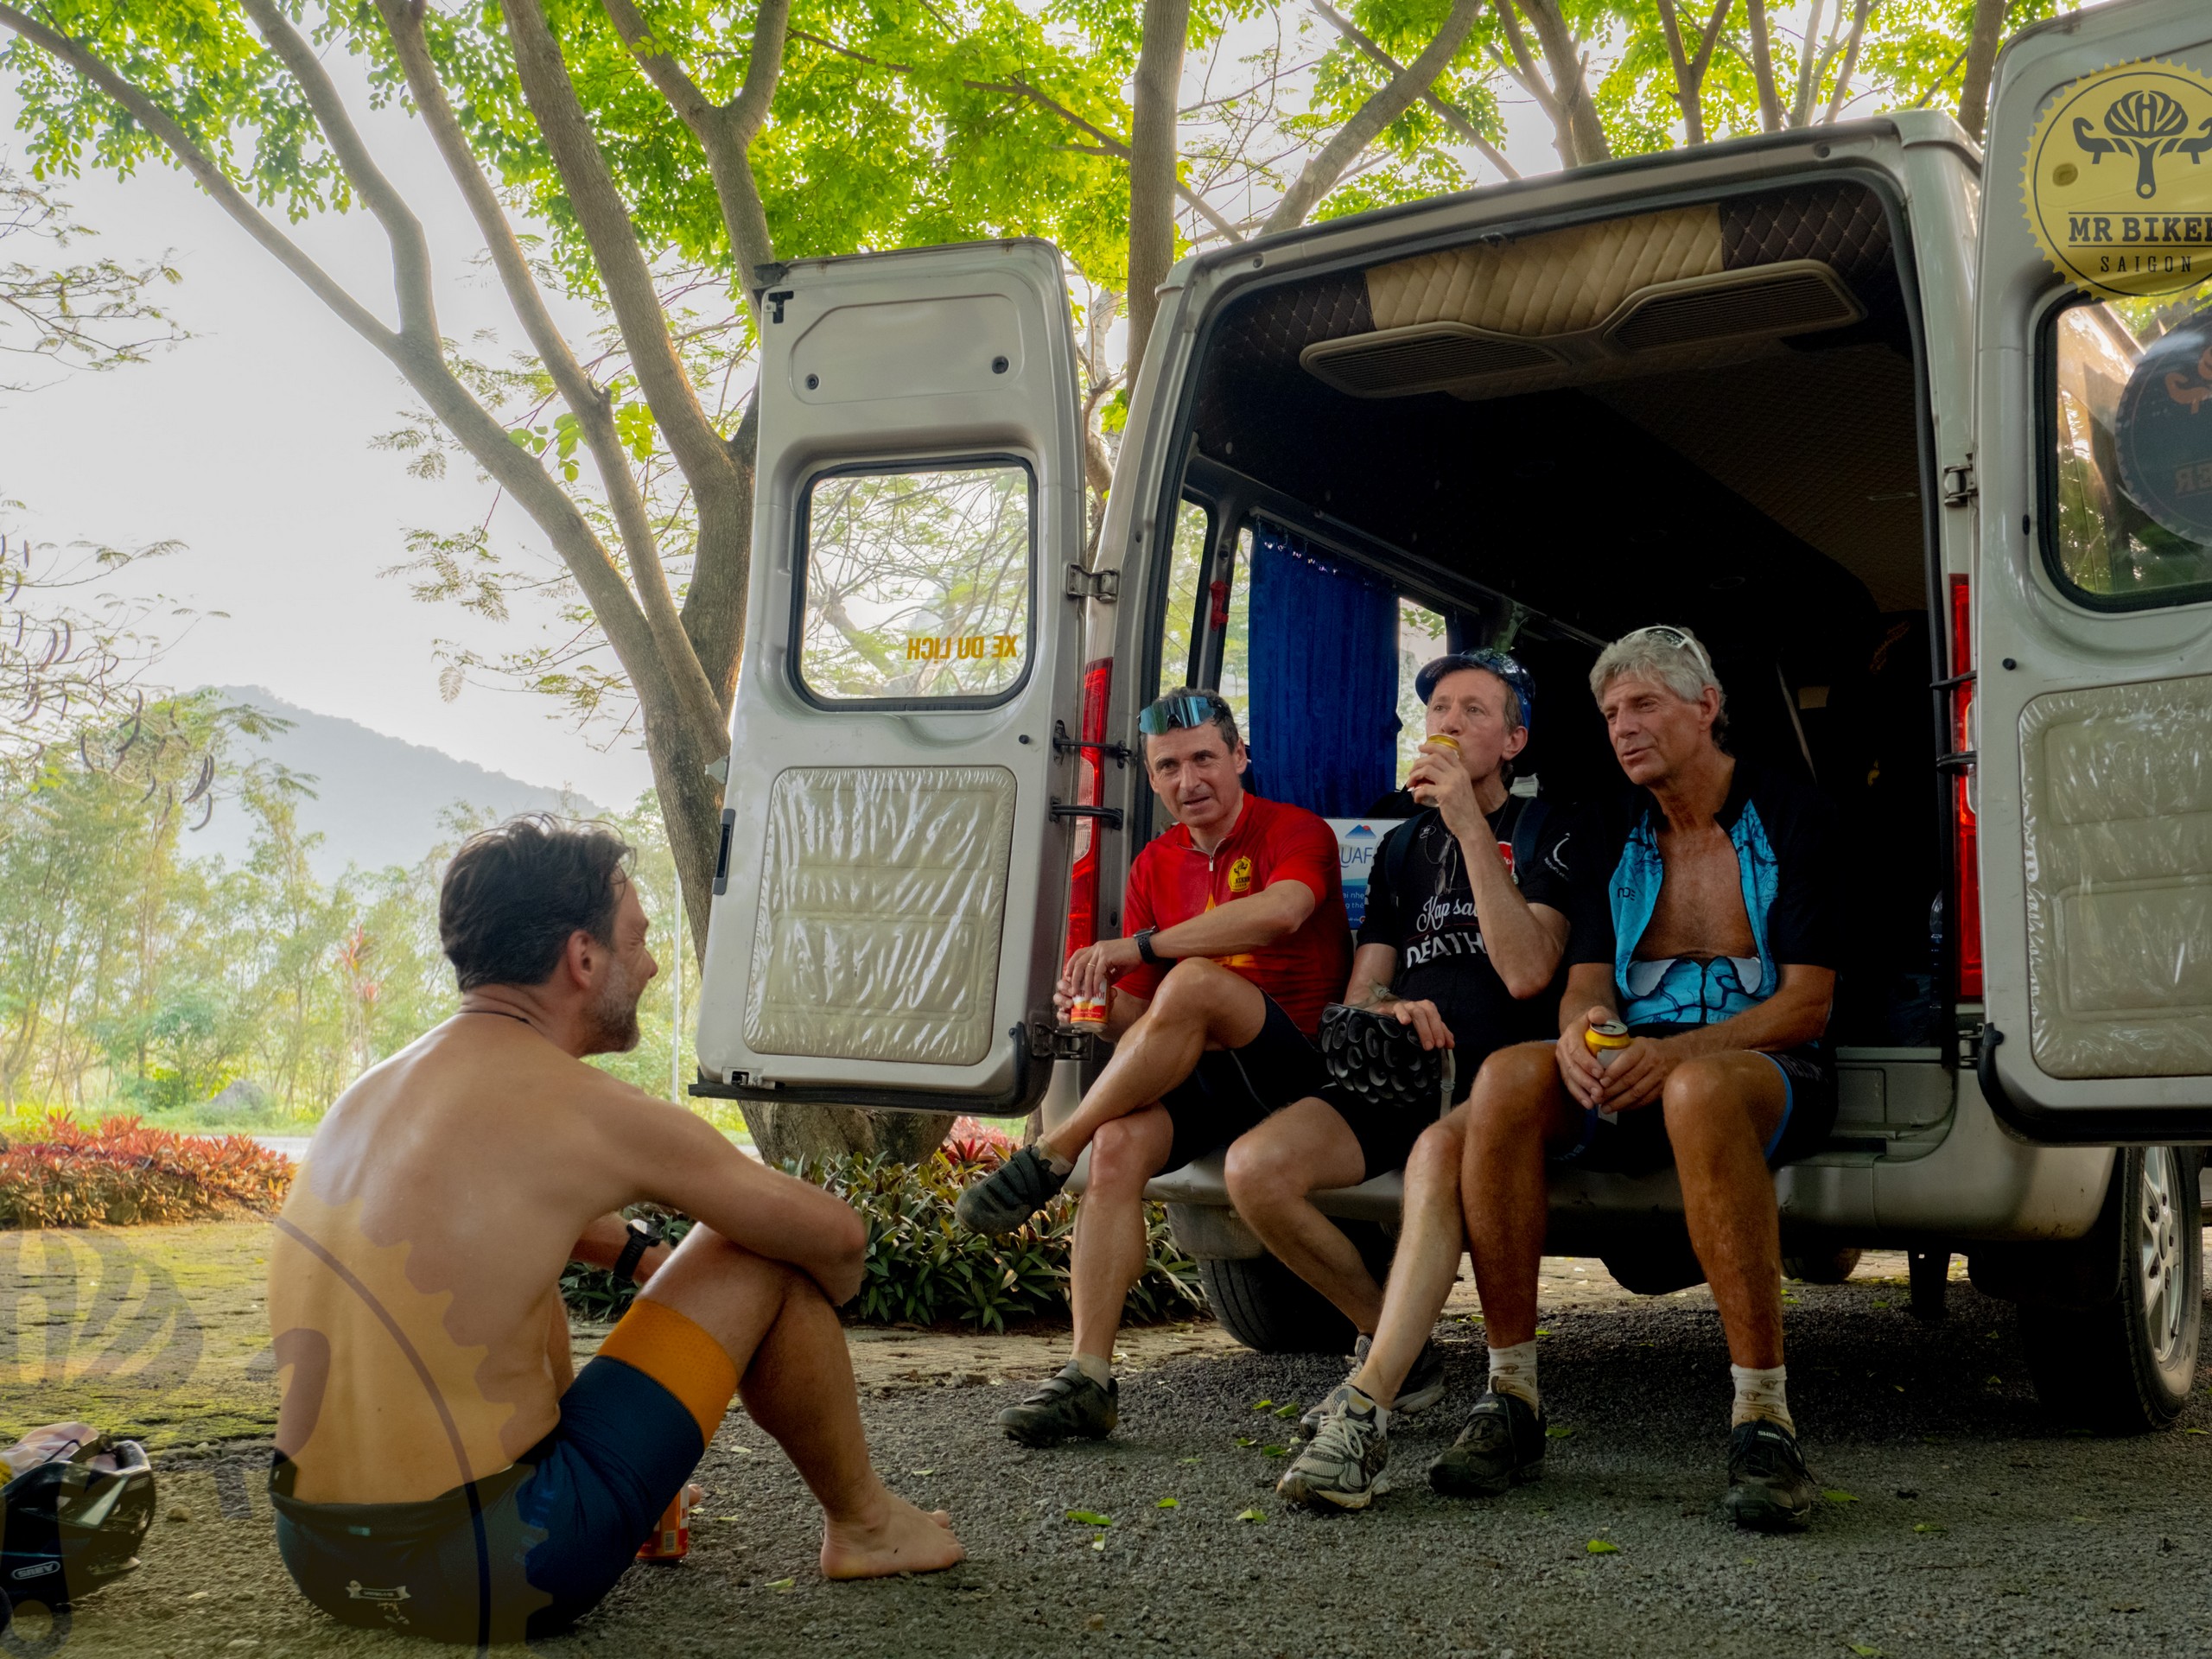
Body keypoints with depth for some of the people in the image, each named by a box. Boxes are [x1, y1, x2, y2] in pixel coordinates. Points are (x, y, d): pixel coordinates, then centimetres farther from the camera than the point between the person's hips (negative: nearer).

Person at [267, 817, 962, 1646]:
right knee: (764, 1258, 3)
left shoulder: (371, 1091, 10)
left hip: (317, 1560, 8)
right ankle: (862, 1522, 22)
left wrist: (643, 1255, 32)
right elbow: (836, 1235, -1)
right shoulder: (586, 1108, -12)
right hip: (492, 1575, -8)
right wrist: (817, 1308, 21)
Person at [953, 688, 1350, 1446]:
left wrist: (1137, 946, -28)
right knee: (1121, 1142, -26)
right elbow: (1137, 1016, 16)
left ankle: (1049, 1156, -20)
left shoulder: (1295, 831, -3)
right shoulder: (1155, 866, 15)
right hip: (1203, 1079, 5)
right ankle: (1089, 1380, -27)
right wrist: (1095, 1007, -10)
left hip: (1297, 1064, -5)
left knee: (1192, 980, -33)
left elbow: (1281, 909, -28)